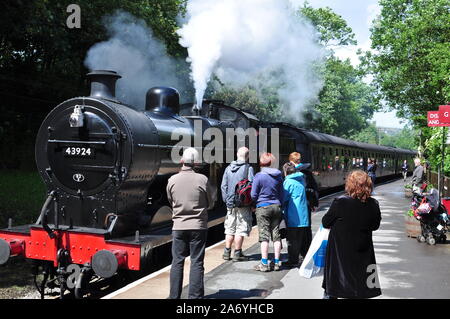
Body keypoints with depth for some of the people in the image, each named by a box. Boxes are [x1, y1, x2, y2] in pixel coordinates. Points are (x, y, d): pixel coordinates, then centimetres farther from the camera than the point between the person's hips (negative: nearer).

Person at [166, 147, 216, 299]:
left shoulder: (172, 180, -3)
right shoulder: (202, 179, -9)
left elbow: (171, 201, 11)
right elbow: (210, 203, 2)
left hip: (178, 226, 2)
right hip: (198, 226, -2)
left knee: (177, 261, 9)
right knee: (196, 262, 4)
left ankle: (174, 295, 13)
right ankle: (195, 295, 8)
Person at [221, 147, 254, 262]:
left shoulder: (228, 168, 7)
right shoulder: (248, 168, -9)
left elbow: (223, 186, 8)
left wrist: (226, 200, 13)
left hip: (230, 204, 5)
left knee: (230, 229, 14)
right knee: (241, 229, 3)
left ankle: (227, 252, 18)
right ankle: (237, 253, 6)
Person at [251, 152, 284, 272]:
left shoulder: (259, 176, -10)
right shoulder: (278, 176, 5)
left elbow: (253, 195, -6)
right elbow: (281, 194, 11)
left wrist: (256, 204, 13)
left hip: (263, 207, -4)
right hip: (276, 207, 5)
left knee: (264, 235, -1)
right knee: (276, 235, 8)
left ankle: (264, 263, 0)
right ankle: (277, 262, 13)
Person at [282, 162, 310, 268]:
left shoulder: (288, 182, -12)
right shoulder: (300, 180, 11)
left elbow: (284, 199, -10)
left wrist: (282, 211, 6)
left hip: (294, 217, -7)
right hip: (303, 216, 7)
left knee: (293, 240, 1)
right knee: (304, 239, 17)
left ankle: (293, 261, 6)